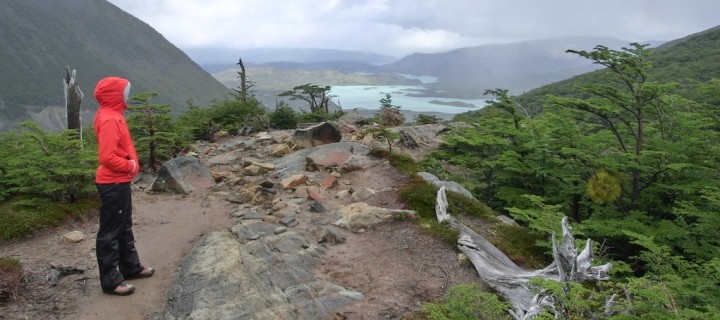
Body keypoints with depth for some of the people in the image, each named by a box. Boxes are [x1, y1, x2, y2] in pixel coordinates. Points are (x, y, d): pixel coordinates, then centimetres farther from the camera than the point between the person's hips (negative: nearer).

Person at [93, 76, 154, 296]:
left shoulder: (113, 115, 11)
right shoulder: (109, 120, -20)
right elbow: (107, 157, -27)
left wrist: (131, 164, 5)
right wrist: (130, 166, -14)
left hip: (119, 182, 10)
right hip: (113, 184, -10)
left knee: (124, 228, 20)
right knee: (110, 232, -1)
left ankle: (131, 267, 34)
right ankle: (111, 281, 8)